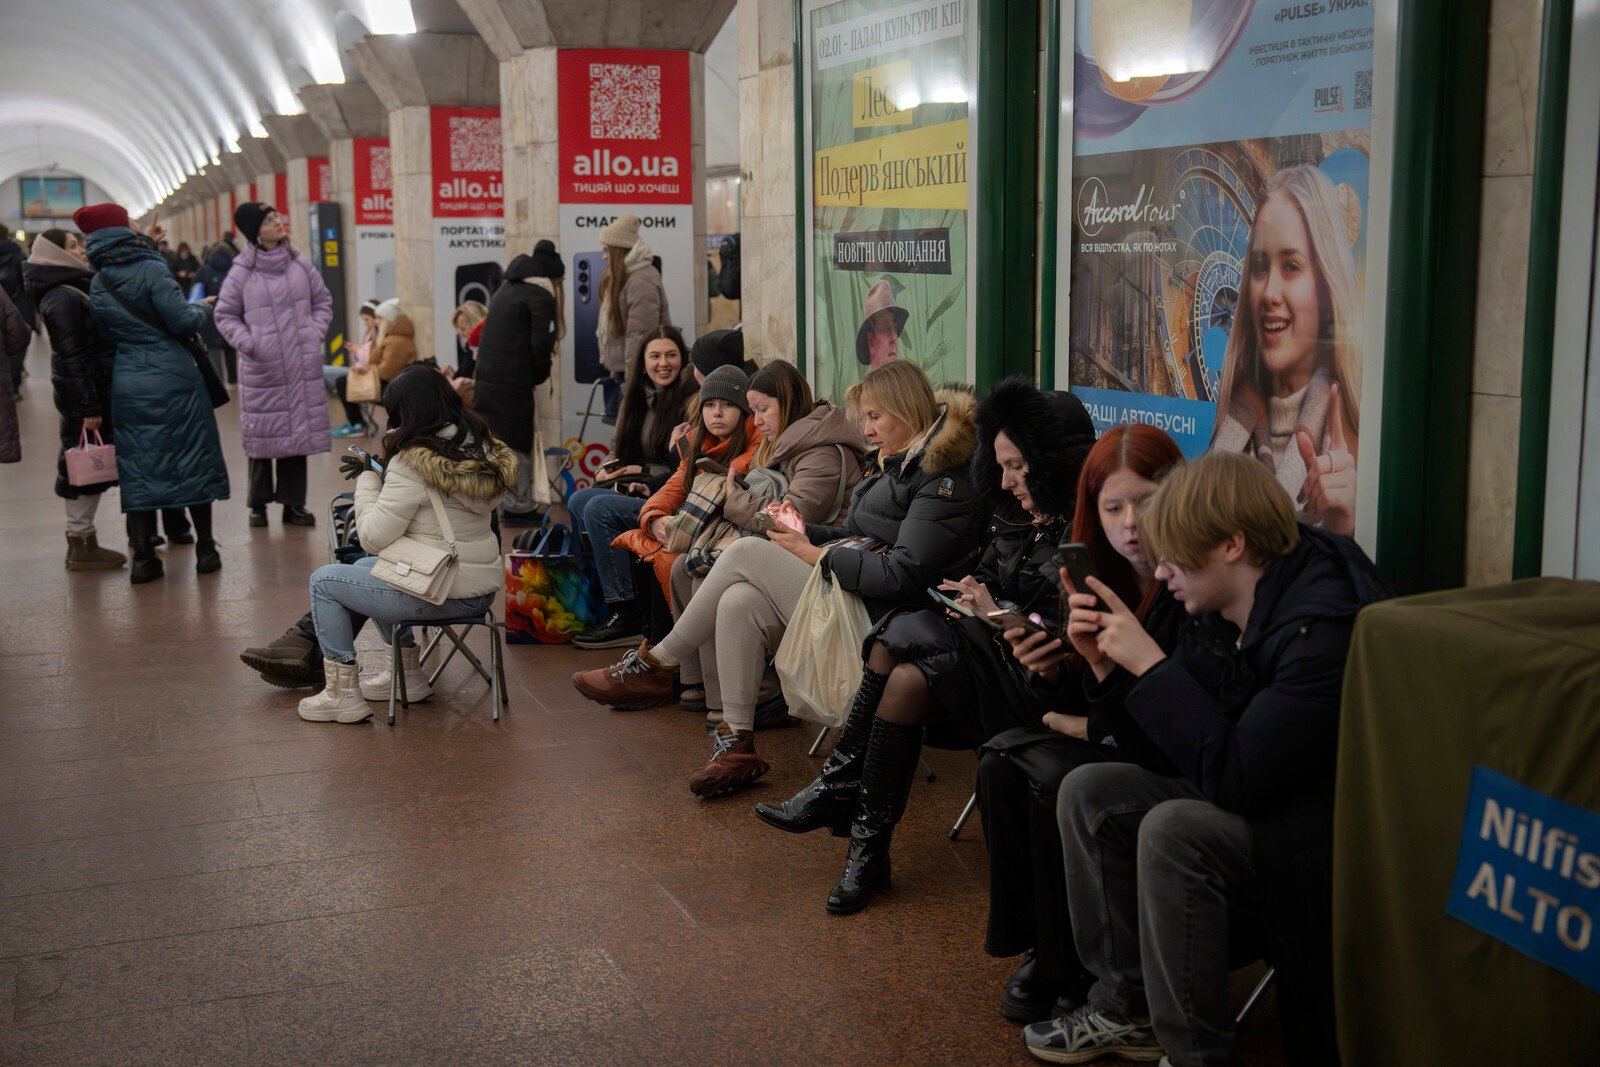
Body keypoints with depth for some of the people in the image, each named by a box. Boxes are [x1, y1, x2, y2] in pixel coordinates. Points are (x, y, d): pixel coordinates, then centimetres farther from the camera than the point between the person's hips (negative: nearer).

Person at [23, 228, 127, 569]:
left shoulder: (74, 289, 12)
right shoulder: (62, 298, -15)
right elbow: (71, 357, -19)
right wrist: (88, 407, -20)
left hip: (96, 389, 9)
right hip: (84, 392, -9)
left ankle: (82, 540, 19)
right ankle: (81, 545, 4)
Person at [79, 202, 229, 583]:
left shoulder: (97, 286, 7)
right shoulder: (151, 270, -11)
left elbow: (106, 335, 13)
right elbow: (182, 321, -15)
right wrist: (203, 309, 4)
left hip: (126, 383, 5)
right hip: (173, 378, -4)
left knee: (137, 466, 7)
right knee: (193, 458, 6)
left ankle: (143, 557, 5)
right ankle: (205, 549, 10)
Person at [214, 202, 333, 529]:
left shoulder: (300, 264, 3)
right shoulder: (241, 272, -4)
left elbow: (323, 301, 15)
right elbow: (225, 315, 4)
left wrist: (315, 333, 1)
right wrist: (245, 341, -10)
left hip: (301, 366, 3)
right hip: (261, 367, -3)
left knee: (299, 431, 6)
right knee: (262, 434, 3)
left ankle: (293, 502, 16)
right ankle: (259, 503, 17)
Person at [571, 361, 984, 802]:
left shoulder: (944, 482, -12)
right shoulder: (890, 463, 19)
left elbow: (900, 576, -21)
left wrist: (812, 555, -14)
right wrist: (804, 532, 3)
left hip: (869, 615, -9)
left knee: (745, 553, -15)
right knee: (739, 604, -17)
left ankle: (655, 666, -3)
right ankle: (738, 748, -13)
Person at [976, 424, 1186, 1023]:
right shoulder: (1104, 578, 3)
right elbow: (1072, 705, 6)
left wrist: (1089, 726, -9)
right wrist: (1050, 675, -17)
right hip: (1118, 745, 7)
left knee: (1053, 777, -25)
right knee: (1002, 760, -13)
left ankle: (1078, 969, -6)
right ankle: (1037, 949, -1)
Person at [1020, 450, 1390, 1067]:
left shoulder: (1324, 627, -27)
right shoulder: (1222, 616, 0)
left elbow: (1230, 777, -30)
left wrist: (1149, 663, -24)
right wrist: (1112, 664, -5)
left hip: (1321, 847, -9)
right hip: (1253, 806, 9)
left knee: (1174, 828, -31)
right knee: (1089, 792, 1)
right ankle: (1126, 1008, 12)